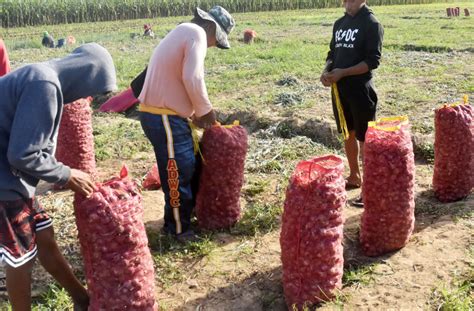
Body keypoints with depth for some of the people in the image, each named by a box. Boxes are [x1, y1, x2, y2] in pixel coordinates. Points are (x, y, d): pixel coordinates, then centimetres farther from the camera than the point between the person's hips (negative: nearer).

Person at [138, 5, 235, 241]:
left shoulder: (182, 33, 19)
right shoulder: (196, 34, -12)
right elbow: (192, 79, -24)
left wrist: (196, 112, 15)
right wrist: (205, 111, -9)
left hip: (163, 114, 10)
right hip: (164, 118, -10)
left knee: (185, 168, 20)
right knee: (178, 175, 1)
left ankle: (177, 220, 34)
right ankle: (180, 230, 16)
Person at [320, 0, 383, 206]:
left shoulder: (371, 24, -8)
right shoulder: (339, 23, 13)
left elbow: (373, 60, -14)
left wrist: (343, 72, -21)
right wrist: (327, 71, -3)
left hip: (361, 89, -7)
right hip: (339, 88, 7)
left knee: (364, 139, -3)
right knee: (348, 134, 16)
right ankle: (354, 177, 32)